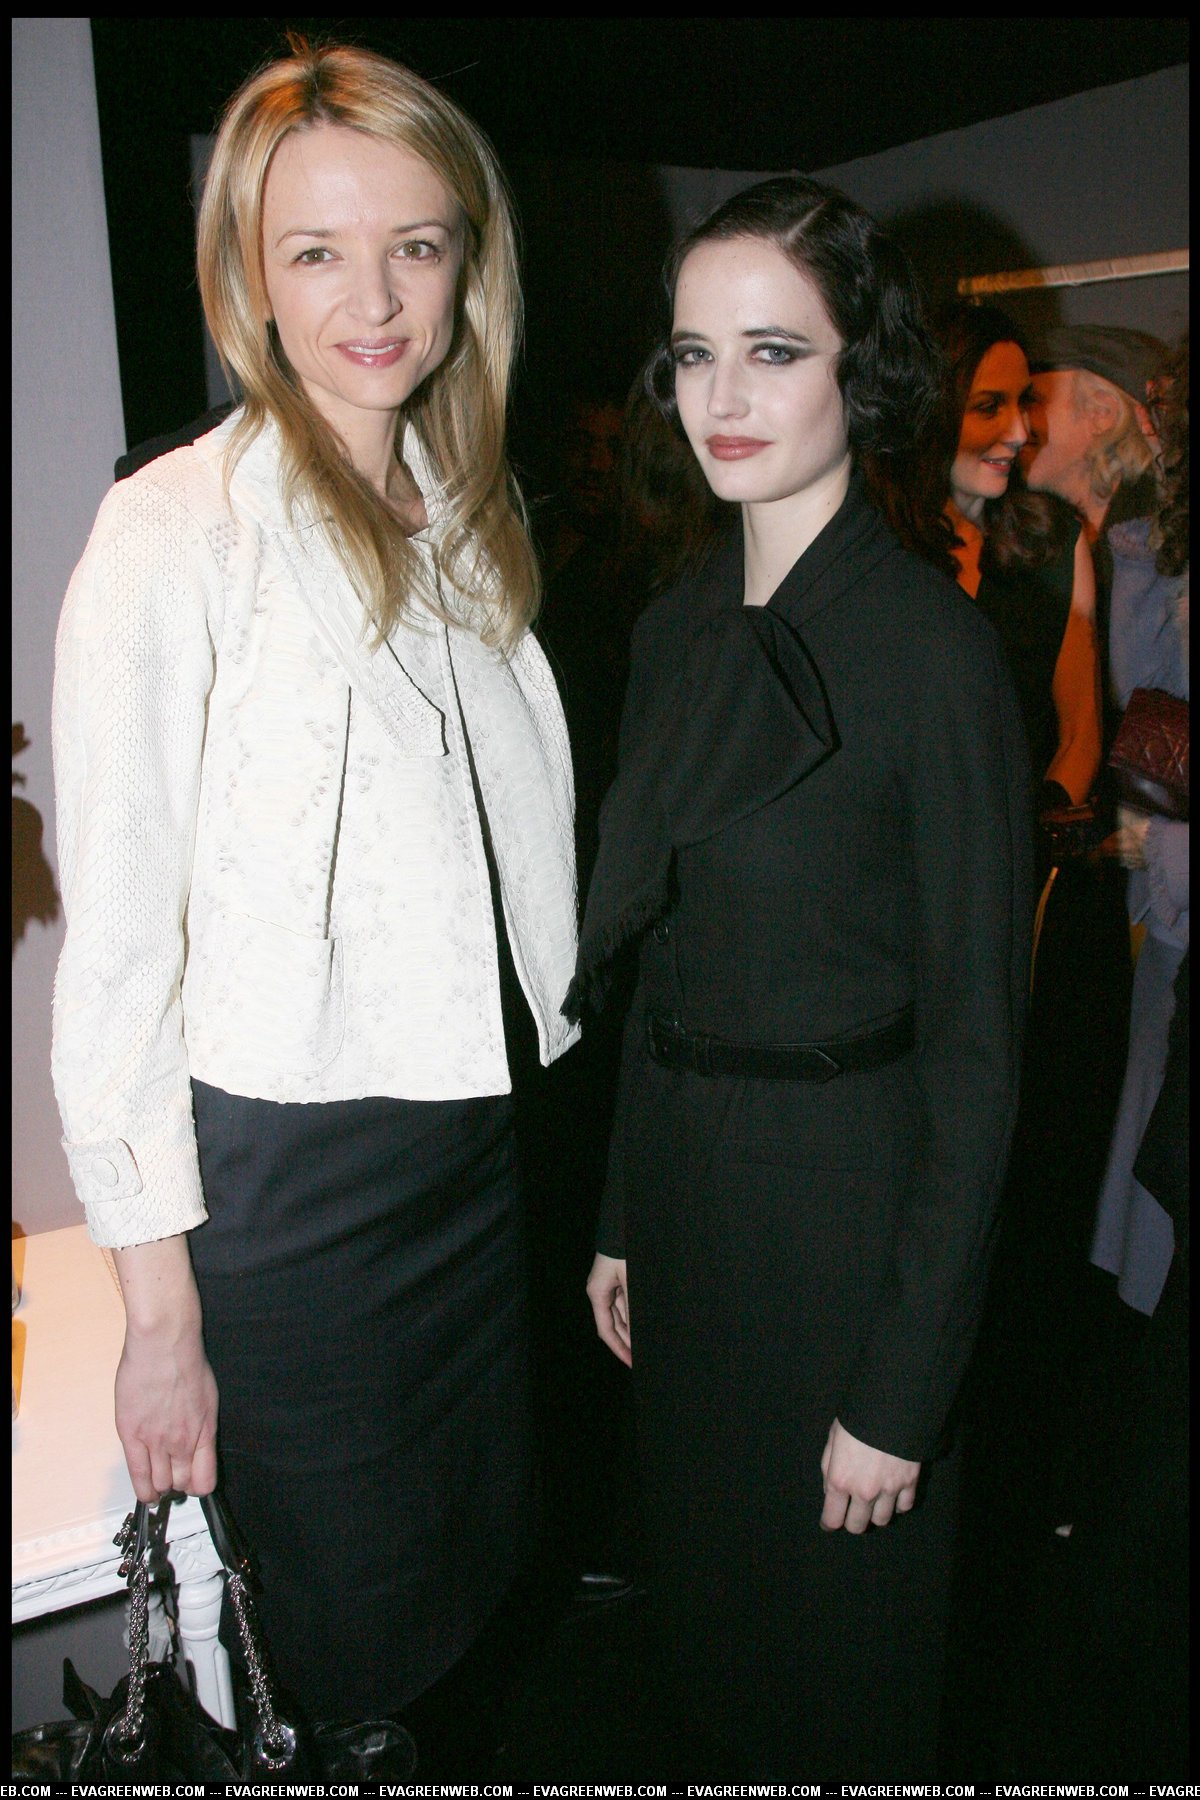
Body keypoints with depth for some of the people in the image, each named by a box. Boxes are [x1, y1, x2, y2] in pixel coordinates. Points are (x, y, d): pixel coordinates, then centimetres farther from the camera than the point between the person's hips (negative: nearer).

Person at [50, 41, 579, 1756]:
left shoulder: (471, 511, 7)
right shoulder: (175, 536, -14)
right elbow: (114, 950, -14)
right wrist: (159, 1311, -12)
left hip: (485, 1135, 7)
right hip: (291, 1170, -6)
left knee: (492, 1578, 23)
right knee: (363, 1641, 13)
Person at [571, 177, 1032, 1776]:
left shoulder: (934, 647, -17)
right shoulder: (677, 628, 4)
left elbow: (978, 1043, -16)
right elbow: (657, 958, 9)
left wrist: (902, 1390, -14)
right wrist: (624, 1219, 11)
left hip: (849, 1197, -6)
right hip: (683, 1171, 6)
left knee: (841, 1603, 16)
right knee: (706, 1580, 25)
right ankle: (736, 1762, 52)